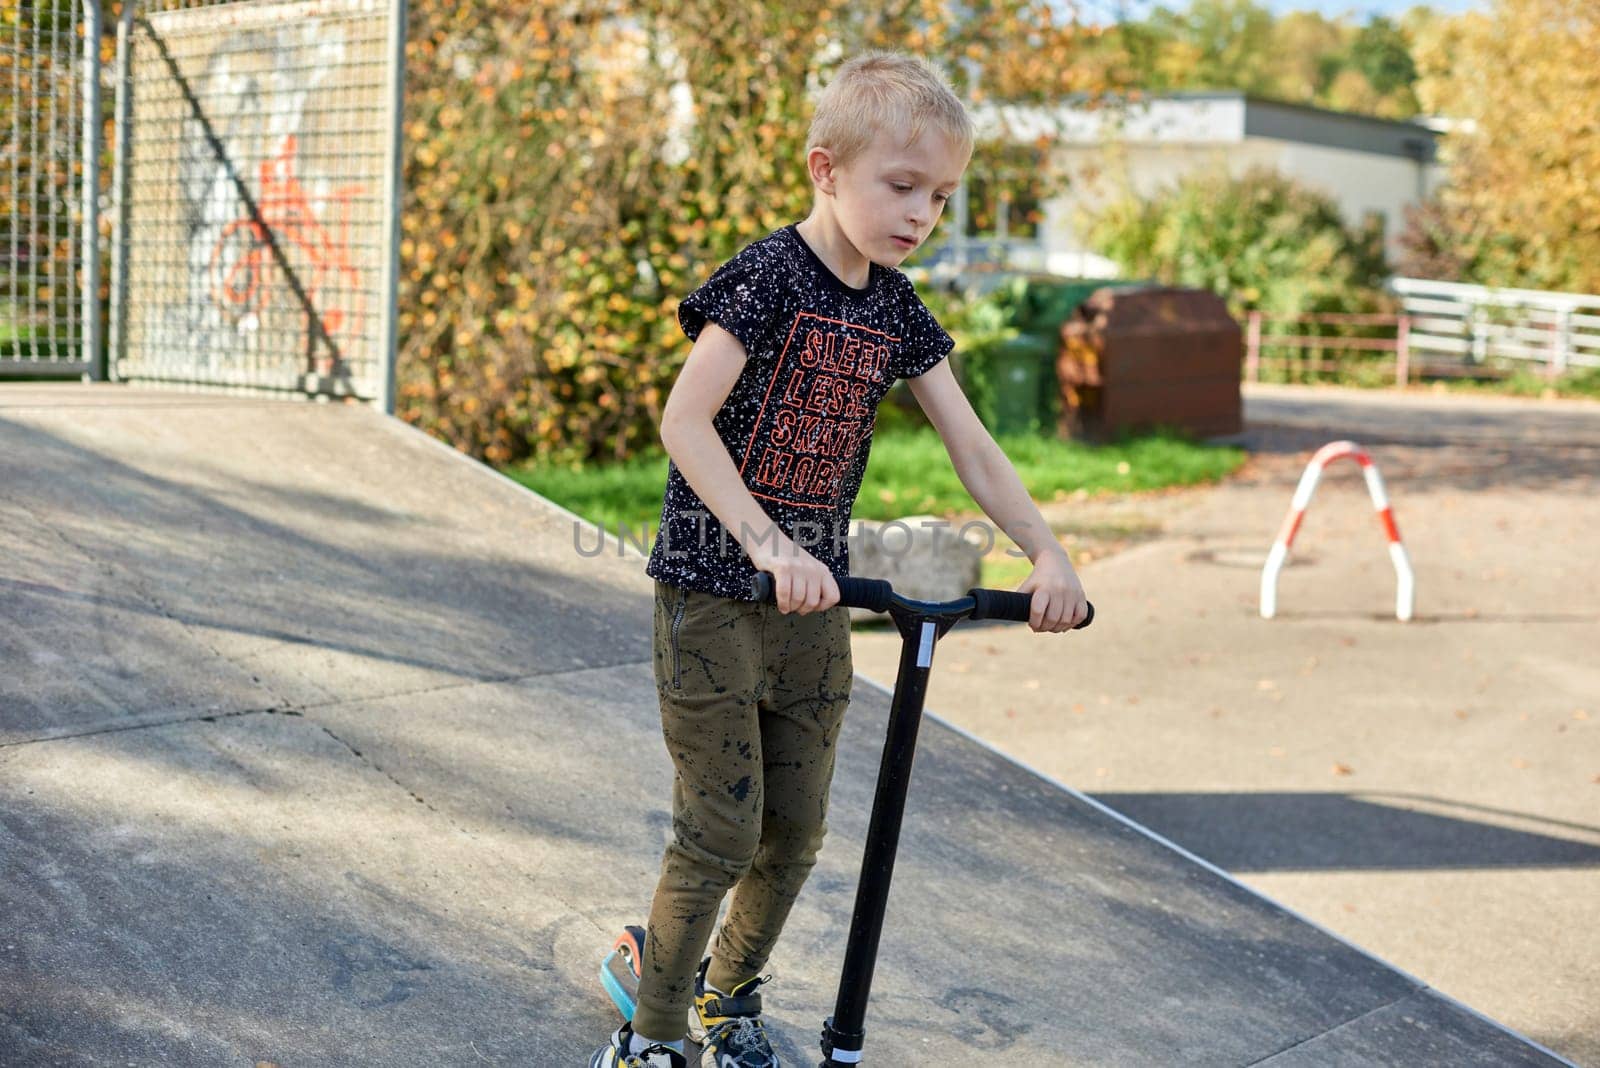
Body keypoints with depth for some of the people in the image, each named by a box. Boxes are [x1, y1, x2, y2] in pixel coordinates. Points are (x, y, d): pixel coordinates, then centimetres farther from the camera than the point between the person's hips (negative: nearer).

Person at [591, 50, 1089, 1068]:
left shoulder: (896, 311, 7)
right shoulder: (767, 277, -14)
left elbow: (972, 446, 8)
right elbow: (684, 422, -22)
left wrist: (1047, 554, -2)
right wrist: (768, 546, -30)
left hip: (813, 601, 7)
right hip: (715, 592, -6)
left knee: (797, 831, 13)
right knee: (721, 833, -3)